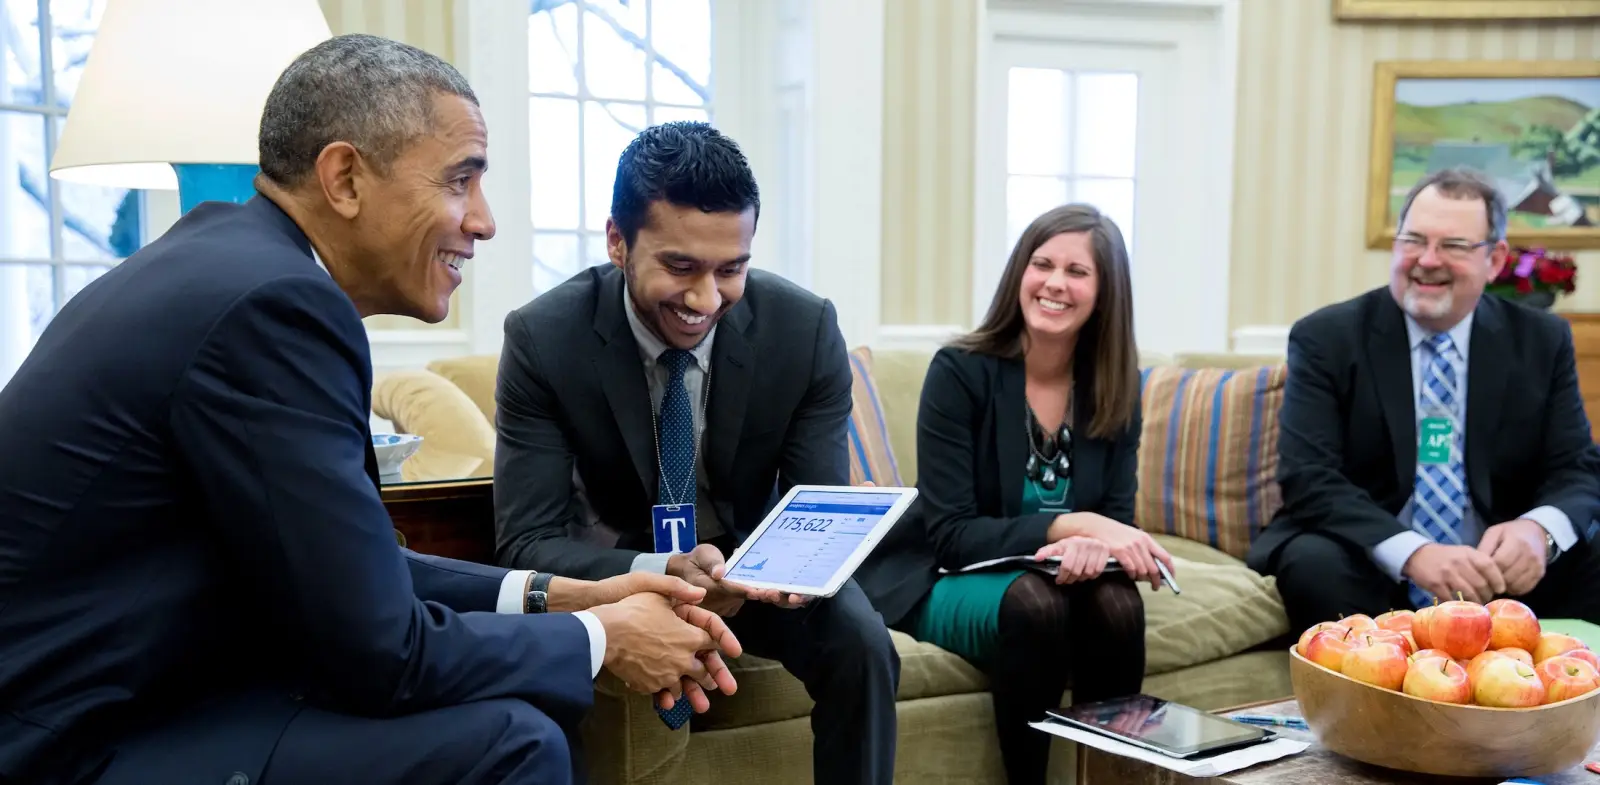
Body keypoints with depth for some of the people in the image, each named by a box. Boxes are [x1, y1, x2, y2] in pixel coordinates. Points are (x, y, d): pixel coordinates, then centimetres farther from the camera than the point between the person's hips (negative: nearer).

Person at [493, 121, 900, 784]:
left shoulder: (806, 328, -20)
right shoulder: (543, 338, -23)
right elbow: (527, 540, -24)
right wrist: (654, 575, -44)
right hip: (616, 571, -1)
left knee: (862, 645, -26)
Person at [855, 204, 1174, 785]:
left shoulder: (1115, 387, -2)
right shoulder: (960, 371, -15)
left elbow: (1116, 518, -4)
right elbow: (949, 534, -18)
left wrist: (1092, 546, -30)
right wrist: (1072, 524, -30)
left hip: (1053, 575, 3)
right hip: (947, 579, -3)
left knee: (1116, 600, -29)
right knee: (1033, 599, -34)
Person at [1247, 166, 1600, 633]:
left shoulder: (1543, 342, 6)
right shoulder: (1326, 338, -4)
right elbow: (1307, 475, -14)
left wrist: (1539, 529, -23)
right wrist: (1411, 553, -30)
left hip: (1496, 572, 3)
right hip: (1370, 570, -3)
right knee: (1314, 563, -34)